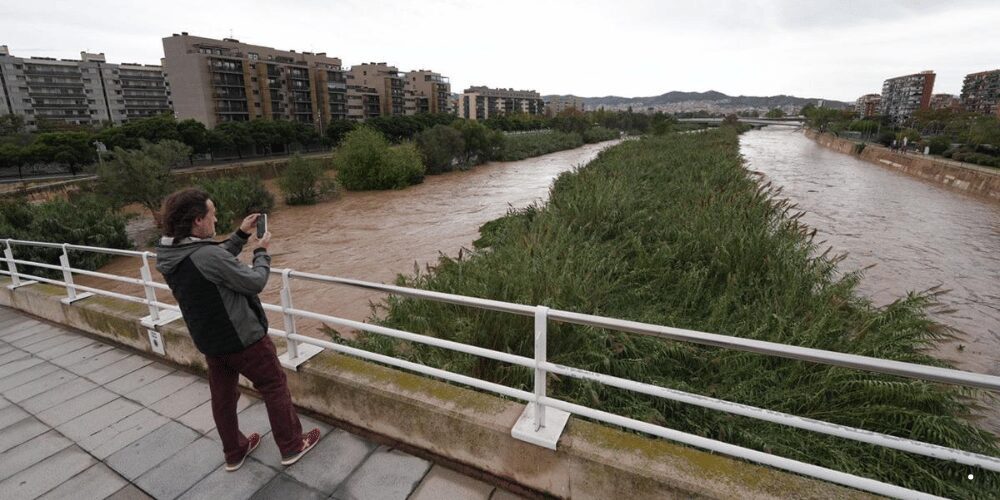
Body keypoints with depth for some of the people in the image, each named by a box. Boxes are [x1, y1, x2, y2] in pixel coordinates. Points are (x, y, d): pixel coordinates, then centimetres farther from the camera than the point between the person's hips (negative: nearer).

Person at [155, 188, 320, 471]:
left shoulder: (170, 255, -4)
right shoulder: (207, 256, -31)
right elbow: (255, 283, -21)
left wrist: (241, 235, 7)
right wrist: (261, 252, -6)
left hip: (209, 341, 8)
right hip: (243, 337, -8)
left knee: (223, 396, 21)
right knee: (274, 386, 10)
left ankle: (234, 452, 39)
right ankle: (292, 447, 23)